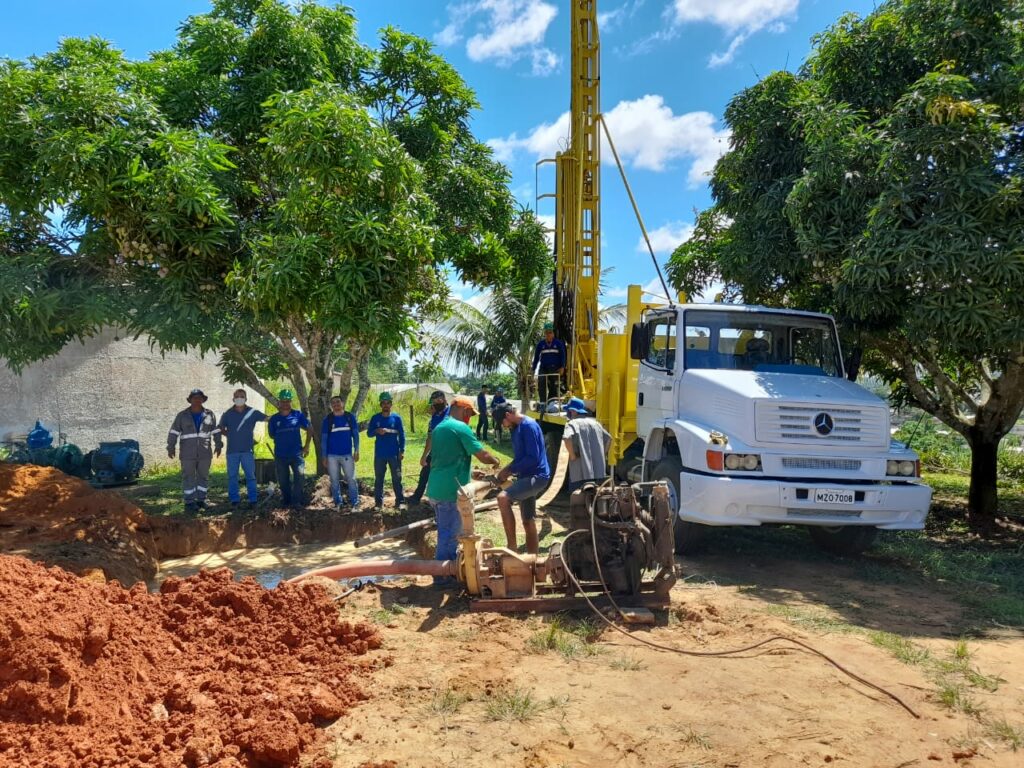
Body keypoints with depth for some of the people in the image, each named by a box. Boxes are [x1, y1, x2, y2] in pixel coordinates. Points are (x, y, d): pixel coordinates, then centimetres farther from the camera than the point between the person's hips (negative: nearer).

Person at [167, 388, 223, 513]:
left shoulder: (209, 414, 4)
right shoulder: (182, 415, -1)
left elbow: (216, 431, 8)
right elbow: (173, 432, -1)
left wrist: (218, 445, 4)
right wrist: (171, 448, -6)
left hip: (205, 453, 2)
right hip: (188, 454, -2)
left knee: (203, 476, 8)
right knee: (188, 477, -1)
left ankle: (201, 499, 19)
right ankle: (189, 502, 4)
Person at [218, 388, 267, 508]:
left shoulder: (252, 412, -1)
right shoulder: (227, 414, 3)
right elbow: (221, 428, 16)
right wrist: (230, 435, 4)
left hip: (247, 450, -1)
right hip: (232, 450, 1)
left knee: (250, 475, 1)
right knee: (232, 476, 6)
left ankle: (252, 499, 8)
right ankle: (234, 499, 14)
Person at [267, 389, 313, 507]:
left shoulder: (298, 415, -2)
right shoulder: (274, 419, 0)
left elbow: (309, 428, 7)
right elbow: (272, 435, 14)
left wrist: (307, 446, 4)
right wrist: (282, 441, 8)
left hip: (296, 454, -1)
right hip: (280, 456, 2)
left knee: (299, 476, -12)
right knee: (283, 481, 10)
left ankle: (297, 502, -3)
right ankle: (286, 502, 25)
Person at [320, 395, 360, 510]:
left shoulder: (350, 417, 0)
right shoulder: (327, 419, 0)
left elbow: (355, 435, 5)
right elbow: (323, 439, 3)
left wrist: (356, 451, -3)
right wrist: (324, 456, -1)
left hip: (347, 454, -1)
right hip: (332, 455, 1)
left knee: (351, 479, -2)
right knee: (334, 481, 7)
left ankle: (354, 503, 6)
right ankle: (337, 503, 17)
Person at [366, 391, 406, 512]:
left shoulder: (396, 417, -1)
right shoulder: (375, 418, 3)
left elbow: (402, 434, -1)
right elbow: (369, 433, 3)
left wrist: (402, 450, -6)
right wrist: (377, 431, -19)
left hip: (394, 454, -2)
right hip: (379, 454, 2)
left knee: (397, 478, 2)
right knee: (378, 479, 5)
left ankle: (400, 501, 8)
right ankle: (378, 502, 12)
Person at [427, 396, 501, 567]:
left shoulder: (439, 427, 16)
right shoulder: (461, 428, -11)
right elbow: (482, 455, -14)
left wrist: (470, 473, 26)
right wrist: (496, 462, 7)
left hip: (435, 488, 9)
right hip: (450, 489, -9)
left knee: (445, 531, 19)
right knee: (450, 533, 0)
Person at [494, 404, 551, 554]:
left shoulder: (529, 426, -15)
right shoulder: (516, 428, 15)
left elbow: (533, 458, -22)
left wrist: (510, 470, -16)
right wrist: (508, 470, 6)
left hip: (536, 476, -10)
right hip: (527, 477, 10)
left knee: (503, 498, -27)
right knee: (528, 522, 12)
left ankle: (512, 548, -21)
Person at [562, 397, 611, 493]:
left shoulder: (572, 423, -5)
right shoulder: (594, 422, 17)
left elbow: (567, 438, -25)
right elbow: (608, 438, 23)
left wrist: (572, 455, -13)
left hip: (580, 474, -6)